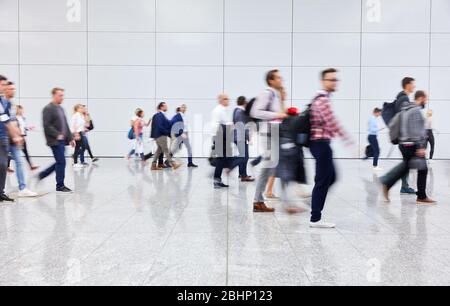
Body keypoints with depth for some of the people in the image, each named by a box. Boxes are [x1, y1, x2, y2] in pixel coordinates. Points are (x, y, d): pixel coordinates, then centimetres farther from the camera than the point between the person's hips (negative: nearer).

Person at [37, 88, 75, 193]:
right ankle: (60, 186, 4)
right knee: (61, 162, -6)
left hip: (62, 140, 9)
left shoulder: (61, 108, 18)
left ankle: (41, 175, 28)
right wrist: (57, 135, -21)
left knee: (59, 162, 13)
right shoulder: (48, 109, -8)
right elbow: (46, 125, -16)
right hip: (55, 141, -9)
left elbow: (65, 125, 20)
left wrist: (70, 138, 15)